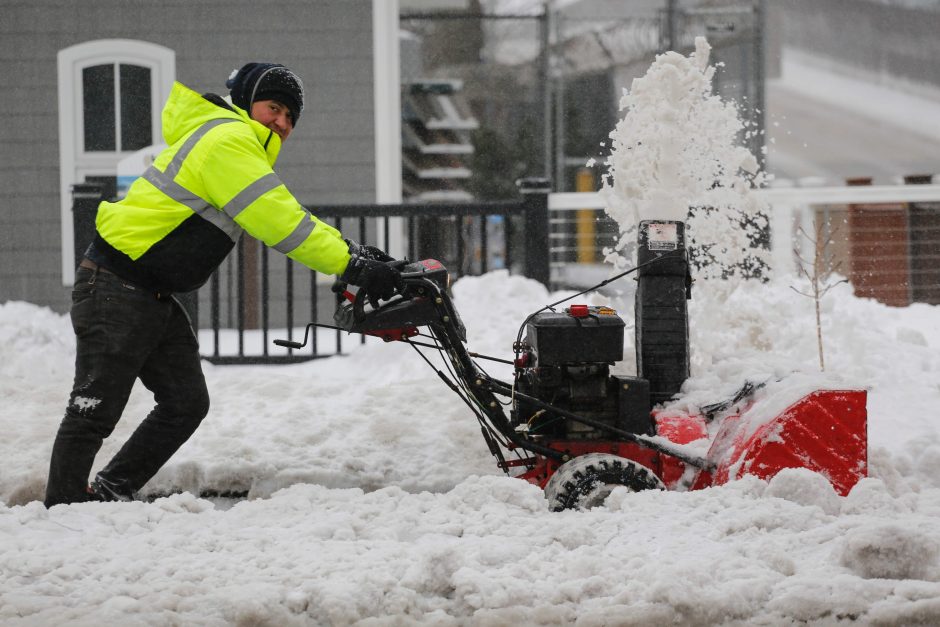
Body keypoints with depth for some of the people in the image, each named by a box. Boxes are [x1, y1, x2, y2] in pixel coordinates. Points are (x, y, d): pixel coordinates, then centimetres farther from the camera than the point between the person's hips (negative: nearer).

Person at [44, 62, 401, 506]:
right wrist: (351, 266, -22)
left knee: (186, 403, 6)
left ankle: (109, 494, 13)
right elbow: (279, 225, -22)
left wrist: (353, 253, 3)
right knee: (95, 412, -5)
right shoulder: (229, 141, -16)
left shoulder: (247, 152, 18)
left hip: (155, 298, 10)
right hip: (116, 290, -10)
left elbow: (289, 219, 17)